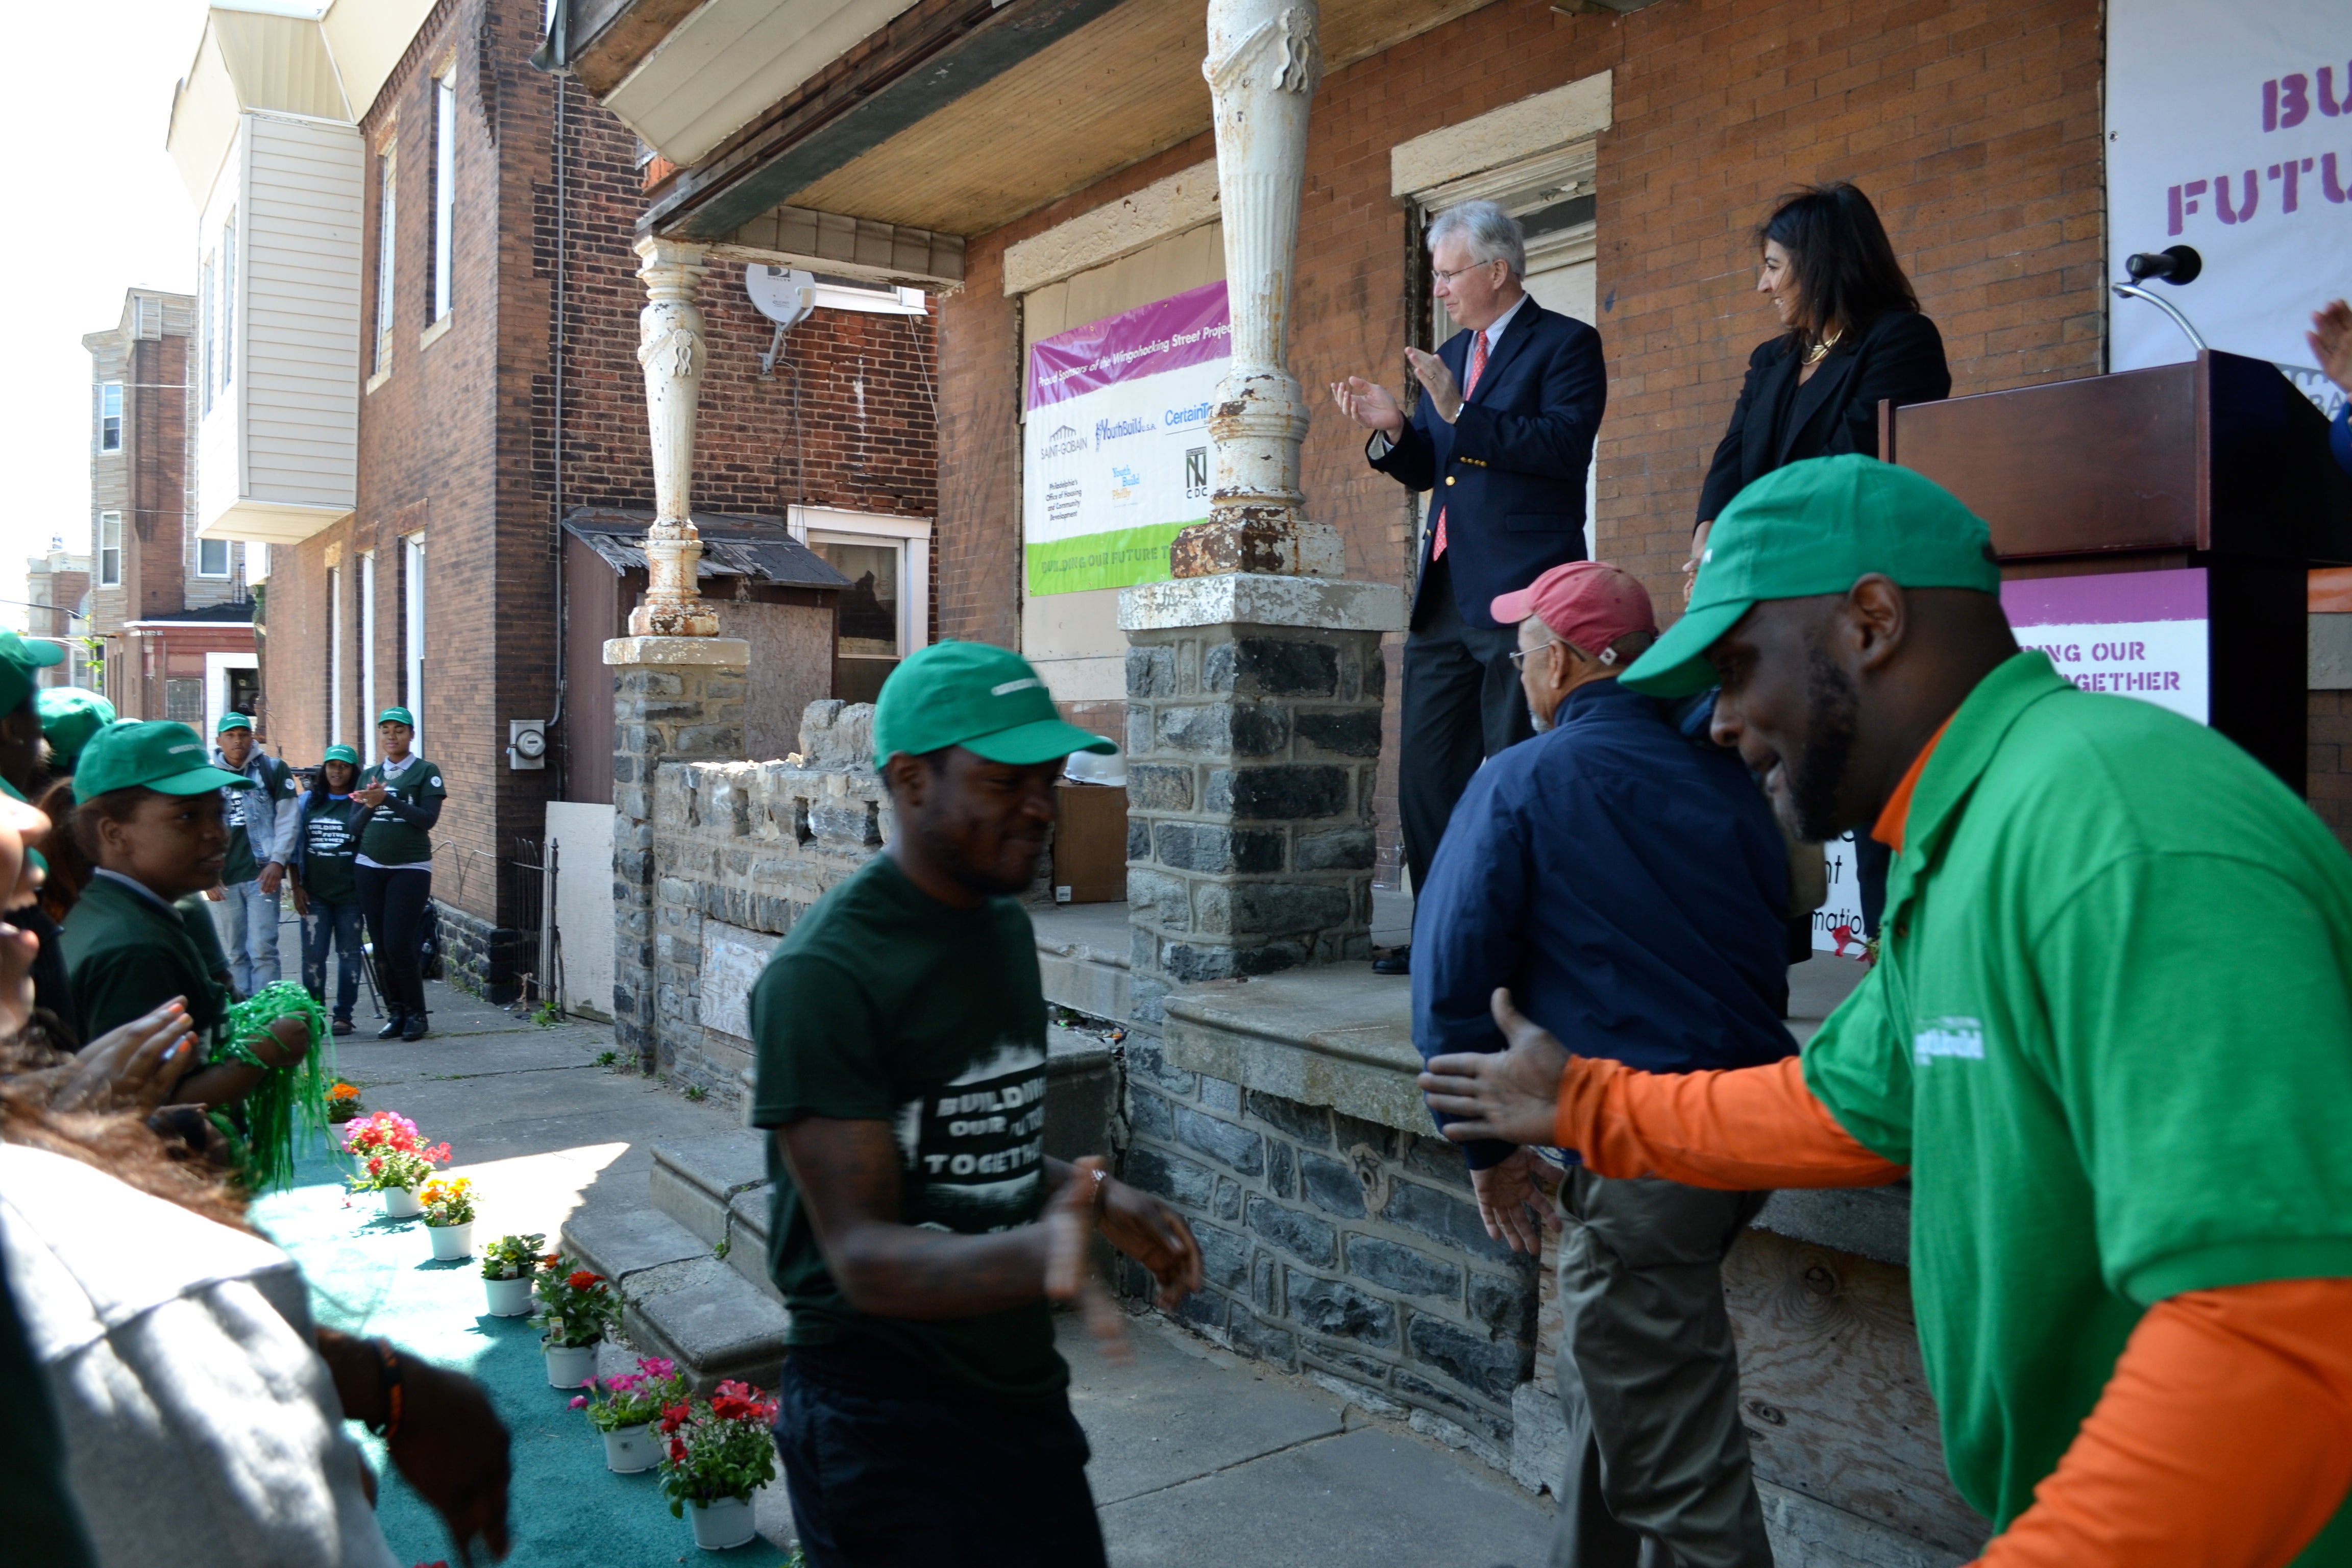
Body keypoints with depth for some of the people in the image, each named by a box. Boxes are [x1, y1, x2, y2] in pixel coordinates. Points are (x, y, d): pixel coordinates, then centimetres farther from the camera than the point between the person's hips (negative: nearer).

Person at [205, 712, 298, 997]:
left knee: (262, 950, -8)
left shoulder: (272, 769, 3)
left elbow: (286, 819, 0)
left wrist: (278, 861, -9)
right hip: (224, 878, 3)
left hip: (262, 874, -3)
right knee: (235, 954, 8)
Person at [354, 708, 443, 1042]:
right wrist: (369, 805, -8)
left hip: (410, 868, -4)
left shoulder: (426, 772, 0)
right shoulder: (369, 775, 13)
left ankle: (416, 1014, 5)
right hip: (369, 867, 4)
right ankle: (395, 1013, 13)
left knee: (400, 944, -9)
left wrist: (387, 800, -17)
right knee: (381, 946, 3)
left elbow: (428, 818, -11)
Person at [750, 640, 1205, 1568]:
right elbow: (863, 1256, -24)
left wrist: (1097, 1201, -2)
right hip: (886, 1430, -7)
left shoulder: (1008, 929, 6)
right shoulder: (825, 976, -21)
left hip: (1026, 1398, 8)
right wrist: (1032, 1257, -41)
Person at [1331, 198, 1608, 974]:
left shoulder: (1566, 344, -1)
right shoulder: (1451, 354, 21)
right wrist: (1391, 431, 1)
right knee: (1426, 767, 6)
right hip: (1444, 592, 8)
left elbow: (1565, 446, -16)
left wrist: (1460, 413, -20)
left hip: (1519, 592, -7)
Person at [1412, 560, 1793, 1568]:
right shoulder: (1725, 777, 8)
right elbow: (1775, 941, 18)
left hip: (1636, 1157, -7)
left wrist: (1487, 1145, -1)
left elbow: (1452, 979, -11)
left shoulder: (1523, 782, -9)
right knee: (1608, 1390, 25)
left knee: (1679, 1478, 1)